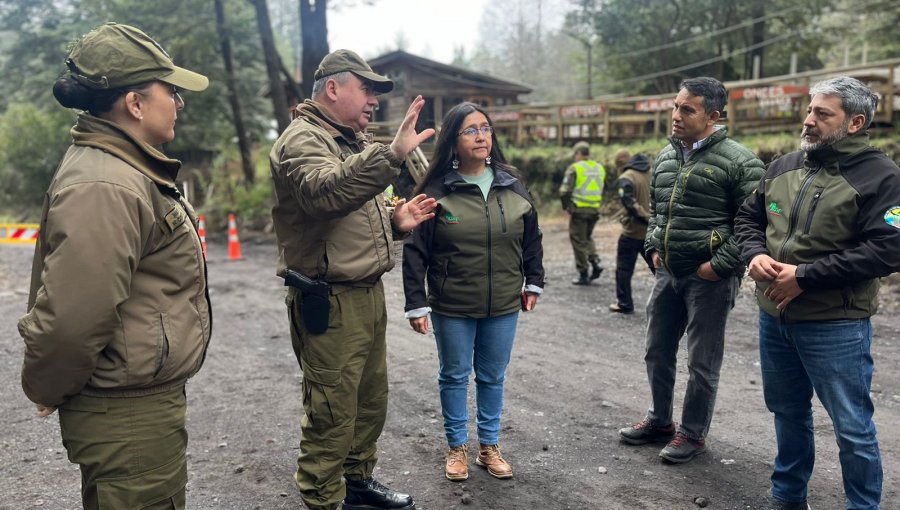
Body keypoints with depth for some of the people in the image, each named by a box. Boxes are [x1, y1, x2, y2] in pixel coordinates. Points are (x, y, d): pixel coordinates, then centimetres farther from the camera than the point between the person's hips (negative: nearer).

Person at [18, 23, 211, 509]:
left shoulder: (129, 169, 10)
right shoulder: (103, 187, -24)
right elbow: (71, 316, -29)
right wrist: (48, 390, -12)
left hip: (151, 404, 10)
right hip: (128, 418, -10)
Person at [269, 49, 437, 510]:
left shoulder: (350, 141, 18)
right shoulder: (302, 140, -13)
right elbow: (325, 192, -36)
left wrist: (395, 221, 5)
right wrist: (391, 155, -46)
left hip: (368, 294, 10)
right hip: (329, 301, -10)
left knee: (372, 399, 19)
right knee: (332, 413, 1)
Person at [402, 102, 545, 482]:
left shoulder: (512, 185, 0)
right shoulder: (437, 190, -10)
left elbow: (531, 237, 11)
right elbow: (415, 251, -9)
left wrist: (533, 282, 12)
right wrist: (416, 304, -10)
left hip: (503, 306, 3)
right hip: (452, 308, -3)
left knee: (493, 377, 15)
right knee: (454, 376, 12)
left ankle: (489, 446, 32)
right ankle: (457, 447, 30)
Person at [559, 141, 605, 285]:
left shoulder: (575, 168, -8)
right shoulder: (600, 168, 9)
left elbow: (565, 190, -13)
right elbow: (601, 190, 10)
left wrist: (566, 207, -1)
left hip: (579, 210, -5)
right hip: (595, 210, 6)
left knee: (579, 241, 4)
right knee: (588, 237, 25)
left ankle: (583, 275, 6)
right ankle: (595, 261, 6)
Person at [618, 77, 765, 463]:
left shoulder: (738, 161, -12)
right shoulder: (666, 157, 10)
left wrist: (721, 265, -16)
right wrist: (654, 248, 10)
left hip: (709, 277, -7)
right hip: (668, 272, 7)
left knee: (702, 363, 5)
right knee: (657, 352, 17)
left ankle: (693, 433, 22)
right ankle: (660, 421, 34)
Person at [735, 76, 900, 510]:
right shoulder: (784, 167, 8)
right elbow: (747, 218, 16)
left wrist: (805, 275, -22)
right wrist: (755, 254, -7)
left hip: (835, 326, -6)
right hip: (774, 316, 6)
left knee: (852, 427, 6)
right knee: (788, 411, 21)